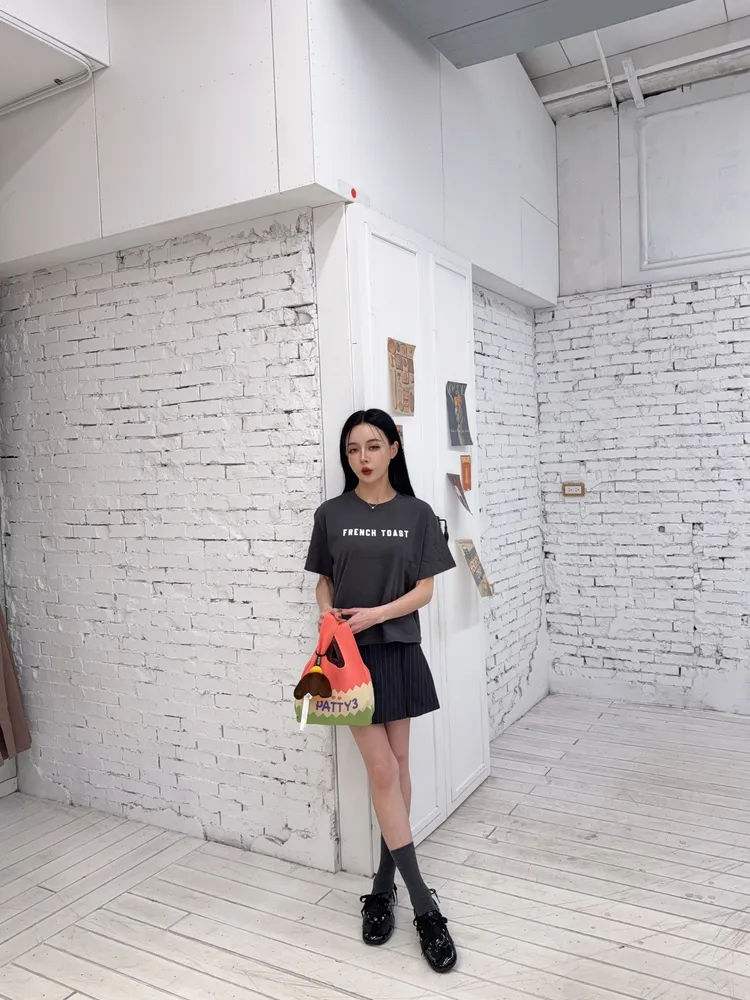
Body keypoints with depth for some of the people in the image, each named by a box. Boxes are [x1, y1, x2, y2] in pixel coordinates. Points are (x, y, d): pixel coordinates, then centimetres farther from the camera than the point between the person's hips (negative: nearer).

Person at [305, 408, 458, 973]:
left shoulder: (416, 514, -1)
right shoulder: (332, 515, 0)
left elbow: (425, 591, -2)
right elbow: (324, 581, 8)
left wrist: (375, 614, -16)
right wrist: (327, 612, -13)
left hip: (399, 652, 1)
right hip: (352, 655, -1)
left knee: (397, 768, 11)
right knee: (382, 771, -3)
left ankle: (385, 884, 30)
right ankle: (424, 904, 6)